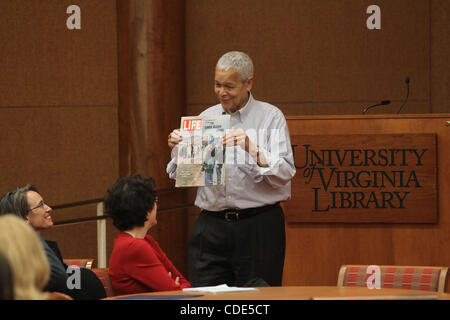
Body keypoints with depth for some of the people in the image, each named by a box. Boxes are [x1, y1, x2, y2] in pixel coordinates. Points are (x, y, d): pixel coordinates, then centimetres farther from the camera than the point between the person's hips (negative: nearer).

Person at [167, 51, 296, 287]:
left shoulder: (270, 117, 1)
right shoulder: (205, 118, 13)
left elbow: (285, 173, -10)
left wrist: (251, 149, -22)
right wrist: (178, 150, -3)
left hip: (258, 226, -3)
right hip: (211, 226, 3)